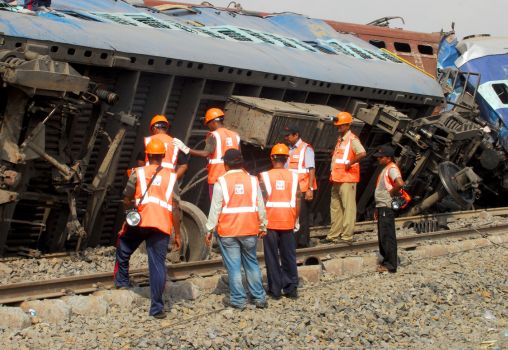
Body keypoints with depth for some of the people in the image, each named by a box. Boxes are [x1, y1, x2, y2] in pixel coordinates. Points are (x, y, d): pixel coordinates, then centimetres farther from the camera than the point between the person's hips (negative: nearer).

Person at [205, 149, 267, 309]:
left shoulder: (221, 182, -8)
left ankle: (238, 299, 6)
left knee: (233, 266, 3)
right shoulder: (252, 180, 1)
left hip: (228, 231, -3)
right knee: (252, 263, 14)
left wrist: (210, 230, 1)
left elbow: (215, 209, -6)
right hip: (249, 230, 3)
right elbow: (260, 206, 6)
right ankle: (259, 298, 16)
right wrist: (262, 226, 16)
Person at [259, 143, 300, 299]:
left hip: (270, 222, -2)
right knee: (289, 256, 10)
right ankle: (291, 288, 12)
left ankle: (275, 290, 8)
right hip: (288, 222, 2)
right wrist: (295, 220, 12)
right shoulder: (293, 176, 1)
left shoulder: (265, 176, -6)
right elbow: (297, 201, 1)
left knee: (272, 257, 6)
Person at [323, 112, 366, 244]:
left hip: (348, 179, -9)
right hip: (337, 179, 9)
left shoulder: (352, 139, -11)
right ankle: (334, 234, 20)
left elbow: (362, 153, -27)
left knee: (348, 207, -5)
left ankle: (347, 236, -3)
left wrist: (350, 163, -20)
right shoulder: (340, 139, 17)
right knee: (335, 207, 13)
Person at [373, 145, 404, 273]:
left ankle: (390, 265, -5)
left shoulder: (392, 169, -14)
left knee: (387, 236, -8)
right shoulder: (385, 169, 18)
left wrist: (391, 192, -16)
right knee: (382, 235, 15)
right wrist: (377, 208, 22)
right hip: (382, 206, 11)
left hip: (387, 207, -11)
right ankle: (386, 261, 22)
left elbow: (400, 183, -33)